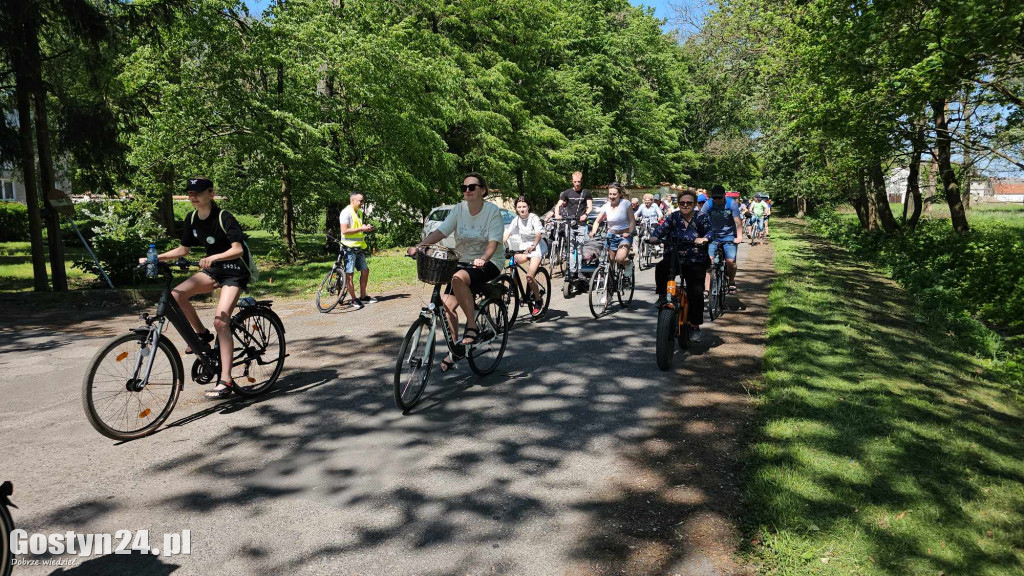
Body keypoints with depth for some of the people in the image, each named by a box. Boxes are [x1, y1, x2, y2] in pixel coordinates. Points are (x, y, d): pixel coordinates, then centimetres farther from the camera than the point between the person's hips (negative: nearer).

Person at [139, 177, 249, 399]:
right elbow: (183, 250, 12)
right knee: (176, 295, -17)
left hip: (235, 271, -7)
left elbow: (238, 249, -25)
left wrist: (214, 257, -40)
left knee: (220, 321, -19)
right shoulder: (192, 219, 4)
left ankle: (225, 380, -17)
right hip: (212, 268, 7)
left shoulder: (223, 217, -17)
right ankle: (202, 334, 6)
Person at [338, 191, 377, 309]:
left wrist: (366, 228, 6)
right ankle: (354, 300, 4)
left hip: (358, 247, 9)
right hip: (349, 247, -9)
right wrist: (361, 229, -19)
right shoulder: (346, 212, -13)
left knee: (365, 270, 12)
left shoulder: (359, 213, 15)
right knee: (350, 274, -2)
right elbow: (344, 230, -20)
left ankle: (363, 297, 23)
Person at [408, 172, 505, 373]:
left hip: (489, 263, -5)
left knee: (458, 278, -36)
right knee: (448, 305, -7)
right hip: (464, 261, 6)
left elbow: (493, 242, -19)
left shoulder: (493, 211, -11)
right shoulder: (459, 209, 0)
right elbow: (440, 231, -7)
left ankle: (472, 327, -20)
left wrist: (483, 259, -40)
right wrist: (419, 246, -22)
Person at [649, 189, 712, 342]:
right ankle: (662, 296, -9)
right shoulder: (674, 217, 4)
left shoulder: (701, 217, -1)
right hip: (674, 258, 1)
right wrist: (654, 237, -33)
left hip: (696, 262, -1)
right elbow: (662, 228, -10)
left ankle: (695, 326, 5)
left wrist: (703, 239, -41)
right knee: (661, 268, -32)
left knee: (696, 293, -10)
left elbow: (709, 230, -17)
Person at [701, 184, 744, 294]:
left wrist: (739, 237, -24)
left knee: (730, 261, -19)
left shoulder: (731, 204, -9)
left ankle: (732, 281, 10)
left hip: (729, 237, -1)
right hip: (713, 237, 1)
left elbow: (737, 222, -11)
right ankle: (706, 289, -16)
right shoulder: (708, 204, -7)